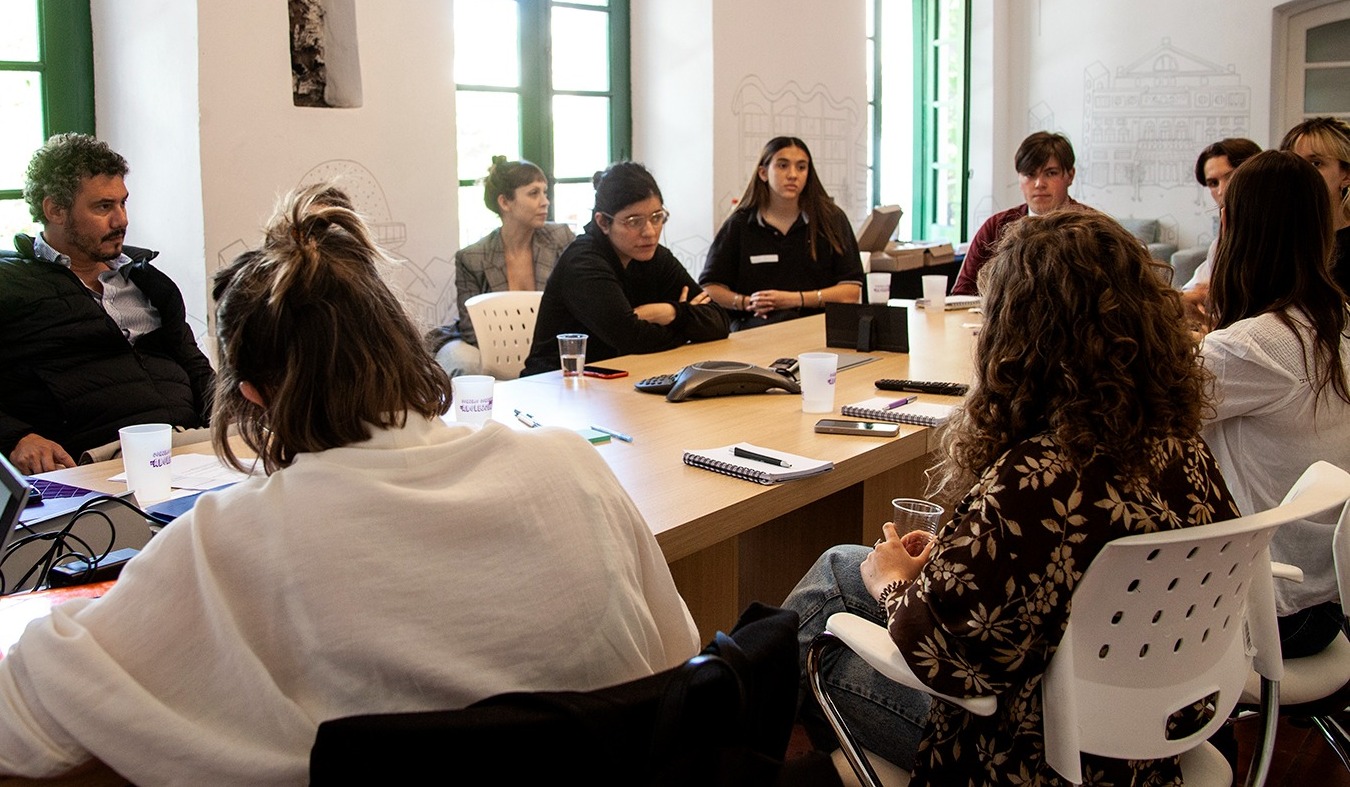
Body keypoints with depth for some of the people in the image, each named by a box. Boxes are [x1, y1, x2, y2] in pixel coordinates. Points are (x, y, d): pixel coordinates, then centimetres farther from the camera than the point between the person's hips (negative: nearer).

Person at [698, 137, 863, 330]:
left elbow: (851, 292, 2)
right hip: (753, 324, -1)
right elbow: (709, 288, 8)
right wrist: (747, 303, -11)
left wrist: (796, 299, -10)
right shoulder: (739, 224, 8)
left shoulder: (832, 219, 8)